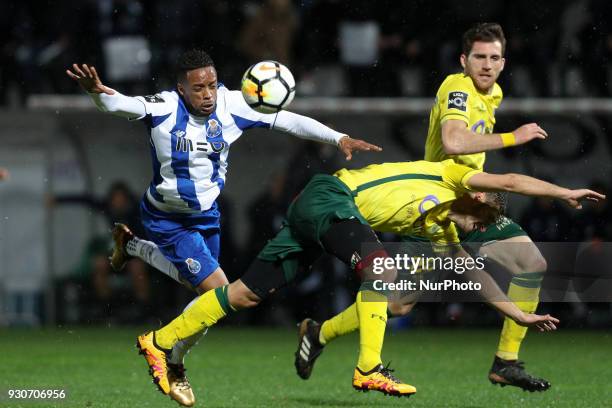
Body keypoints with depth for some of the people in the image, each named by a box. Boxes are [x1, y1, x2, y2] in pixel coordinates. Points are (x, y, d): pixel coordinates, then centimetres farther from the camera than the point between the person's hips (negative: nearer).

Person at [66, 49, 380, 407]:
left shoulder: (231, 105, -16)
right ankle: (173, 368, 8)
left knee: (194, 276, 28)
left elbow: (287, 120, -11)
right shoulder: (164, 108, -27)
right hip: (168, 220, -6)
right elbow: (119, 104, -42)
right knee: (219, 292, -15)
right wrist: (97, 91, -65)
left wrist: (339, 138, -16)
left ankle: (131, 247, 53)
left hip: (207, 213, 6)